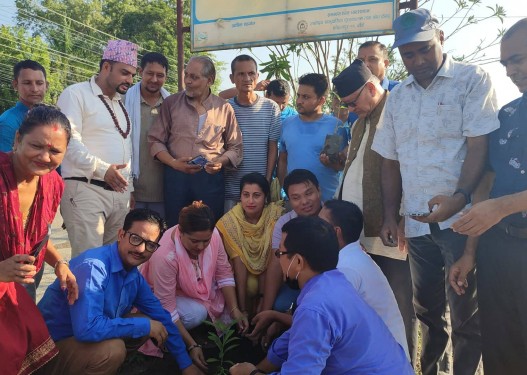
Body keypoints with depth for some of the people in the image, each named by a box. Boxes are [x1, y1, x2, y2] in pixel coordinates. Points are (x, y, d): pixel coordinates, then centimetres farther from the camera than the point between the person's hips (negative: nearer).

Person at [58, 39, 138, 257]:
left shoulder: (121, 103, 21)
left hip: (120, 192, 7)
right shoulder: (75, 94, -1)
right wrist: (102, 168, -23)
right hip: (85, 190, -7)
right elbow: (69, 141, -13)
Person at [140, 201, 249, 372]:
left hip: (200, 287, 5)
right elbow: (167, 308, -31)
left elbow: (224, 273, -11)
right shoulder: (165, 255, -38)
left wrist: (234, 310, -19)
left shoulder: (213, 236, -24)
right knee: (196, 314, -30)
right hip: (164, 295, -5)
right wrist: (192, 345, -31)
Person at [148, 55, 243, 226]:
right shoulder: (171, 103, 4)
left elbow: (236, 147, 9)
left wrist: (221, 162, -10)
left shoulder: (224, 109, 5)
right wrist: (173, 163, -11)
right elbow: (156, 140, 4)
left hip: (211, 177, 0)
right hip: (176, 175, 0)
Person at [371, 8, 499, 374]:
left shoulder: (473, 80, -1)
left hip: (460, 219, -4)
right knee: (427, 310, 17)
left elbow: (479, 145, -11)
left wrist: (460, 197, -25)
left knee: (465, 313, 5)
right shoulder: (397, 97, 12)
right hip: (417, 223, 5)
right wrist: (389, 216, 7)